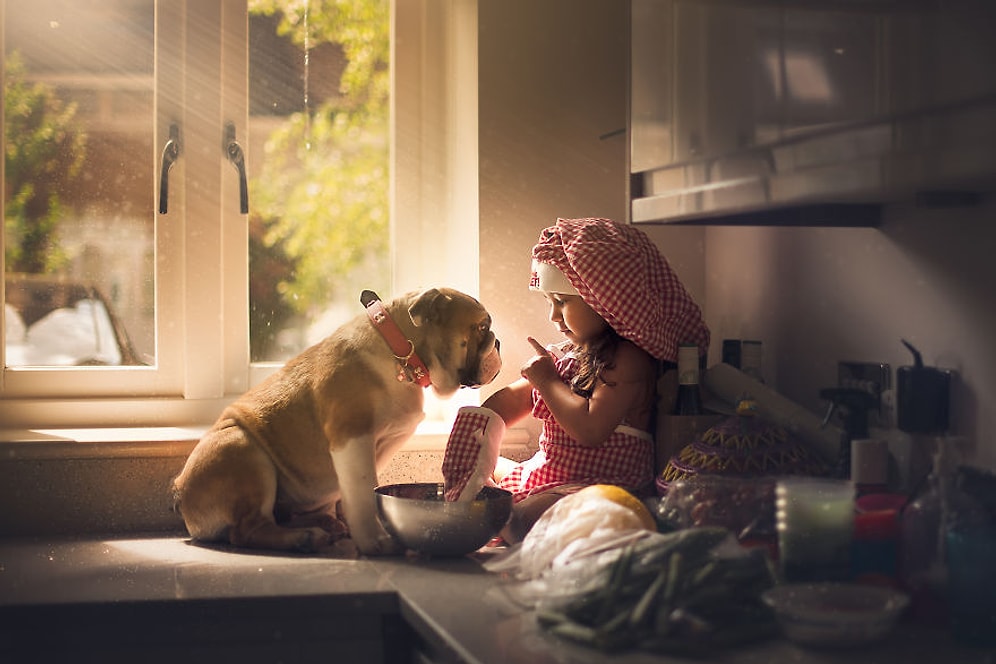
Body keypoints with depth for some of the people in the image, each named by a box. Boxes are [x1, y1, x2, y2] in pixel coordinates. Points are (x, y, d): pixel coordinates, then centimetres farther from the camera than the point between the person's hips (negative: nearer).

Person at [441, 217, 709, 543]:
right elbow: (512, 399, 22)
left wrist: (547, 380, -14)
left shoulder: (628, 358, -16)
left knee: (522, 519, -38)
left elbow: (591, 428, -29)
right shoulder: (564, 354, 14)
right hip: (545, 478, 11)